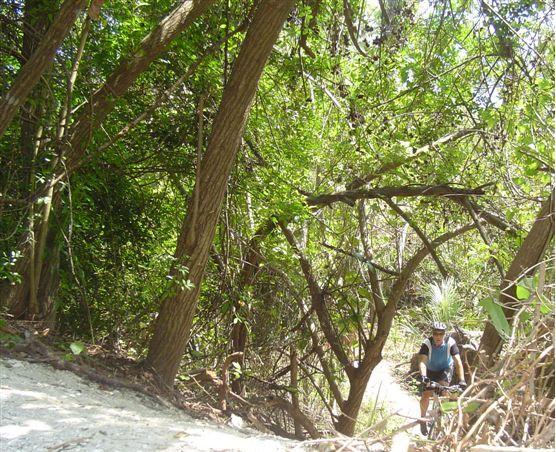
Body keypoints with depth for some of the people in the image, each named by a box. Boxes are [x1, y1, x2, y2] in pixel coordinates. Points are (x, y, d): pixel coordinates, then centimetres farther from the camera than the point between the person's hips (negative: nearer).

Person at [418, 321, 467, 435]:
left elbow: (458, 362, -32)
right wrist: (423, 376, -56)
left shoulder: (450, 343, -28)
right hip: (431, 371, 0)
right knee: (425, 395, -8)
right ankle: (423, 418, 17)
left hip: (446, 369, 0)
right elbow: (422, 361, -38)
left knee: (443, 385, -27)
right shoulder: (427, 343, -29)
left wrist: (462, 380, -43)